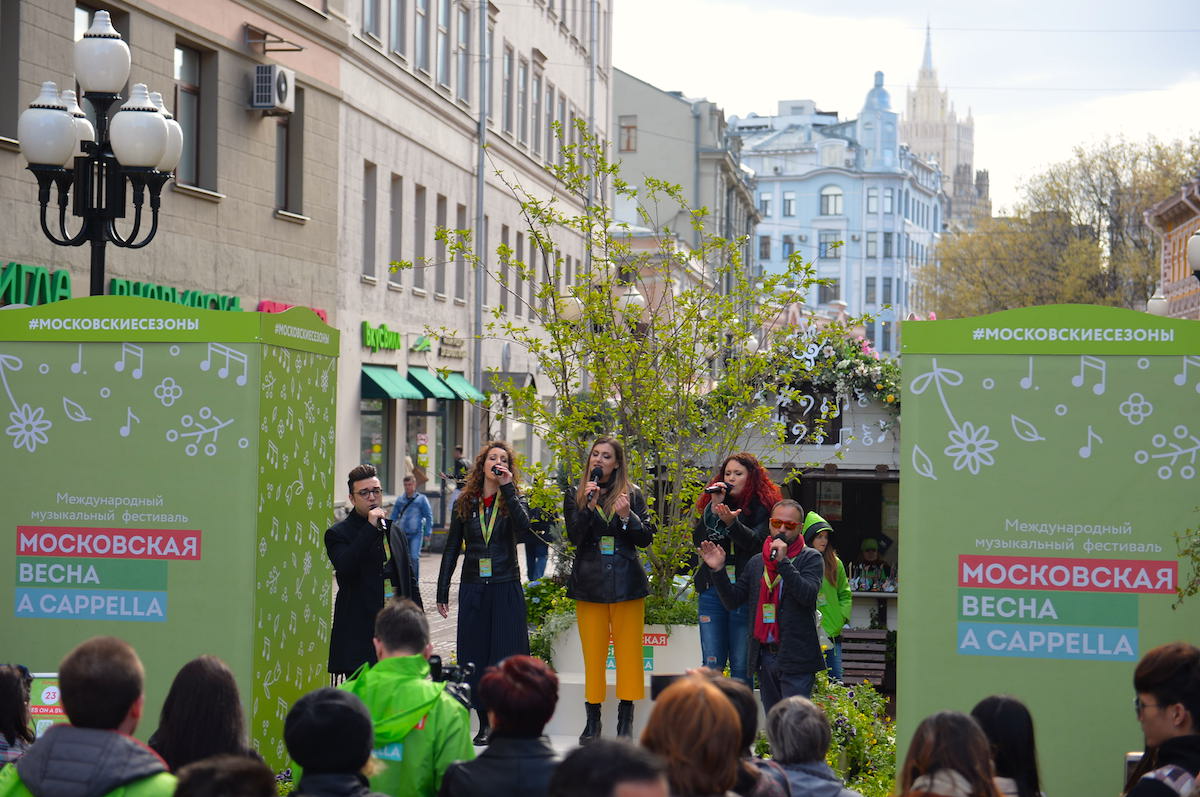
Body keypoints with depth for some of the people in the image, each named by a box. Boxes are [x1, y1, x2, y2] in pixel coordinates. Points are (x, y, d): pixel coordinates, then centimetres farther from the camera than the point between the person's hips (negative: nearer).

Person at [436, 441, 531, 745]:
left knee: (507, 655, -4)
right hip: (473, 588, 2)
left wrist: (507, 486, -17)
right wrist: (442, 592, 7)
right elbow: (451, 549, 11)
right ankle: (485, 722, 9)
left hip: (506, 588, -2)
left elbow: (523, 525, -19)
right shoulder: (465, 503, 8)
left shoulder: (512, 500, 4)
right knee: (475, 656, 2)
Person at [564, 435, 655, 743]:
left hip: (626, 582, 0)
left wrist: (628, 518, -14)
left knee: (628, 652, 0)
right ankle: (592, 720, 10)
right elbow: (575, 536, -6)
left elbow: (646, 538, 3)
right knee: (593, 654, 2)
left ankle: (625, 721, 7)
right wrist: (588, 506, -18)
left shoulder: (632, 494, 6)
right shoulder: (575, 497, 7)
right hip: (589, 583, 0)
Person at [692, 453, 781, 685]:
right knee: (711, 666, 3)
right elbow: (698, 539, 2)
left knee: (741, 666, -1)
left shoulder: (762, 507, 0)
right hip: (712, 590, 4)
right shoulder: (712, 503, 13)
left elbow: (756, 542, -15)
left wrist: (731, 522, -31)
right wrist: (713, 508, -8)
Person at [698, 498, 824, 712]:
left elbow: (808, 594, -16)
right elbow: (733, 600, 12)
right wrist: (719, 570, -2)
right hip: (765, 656, 6)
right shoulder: (756, 562, 16)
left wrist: (783, 561, -19)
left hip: (795, 660, -6)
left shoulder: (810, 558, 0)